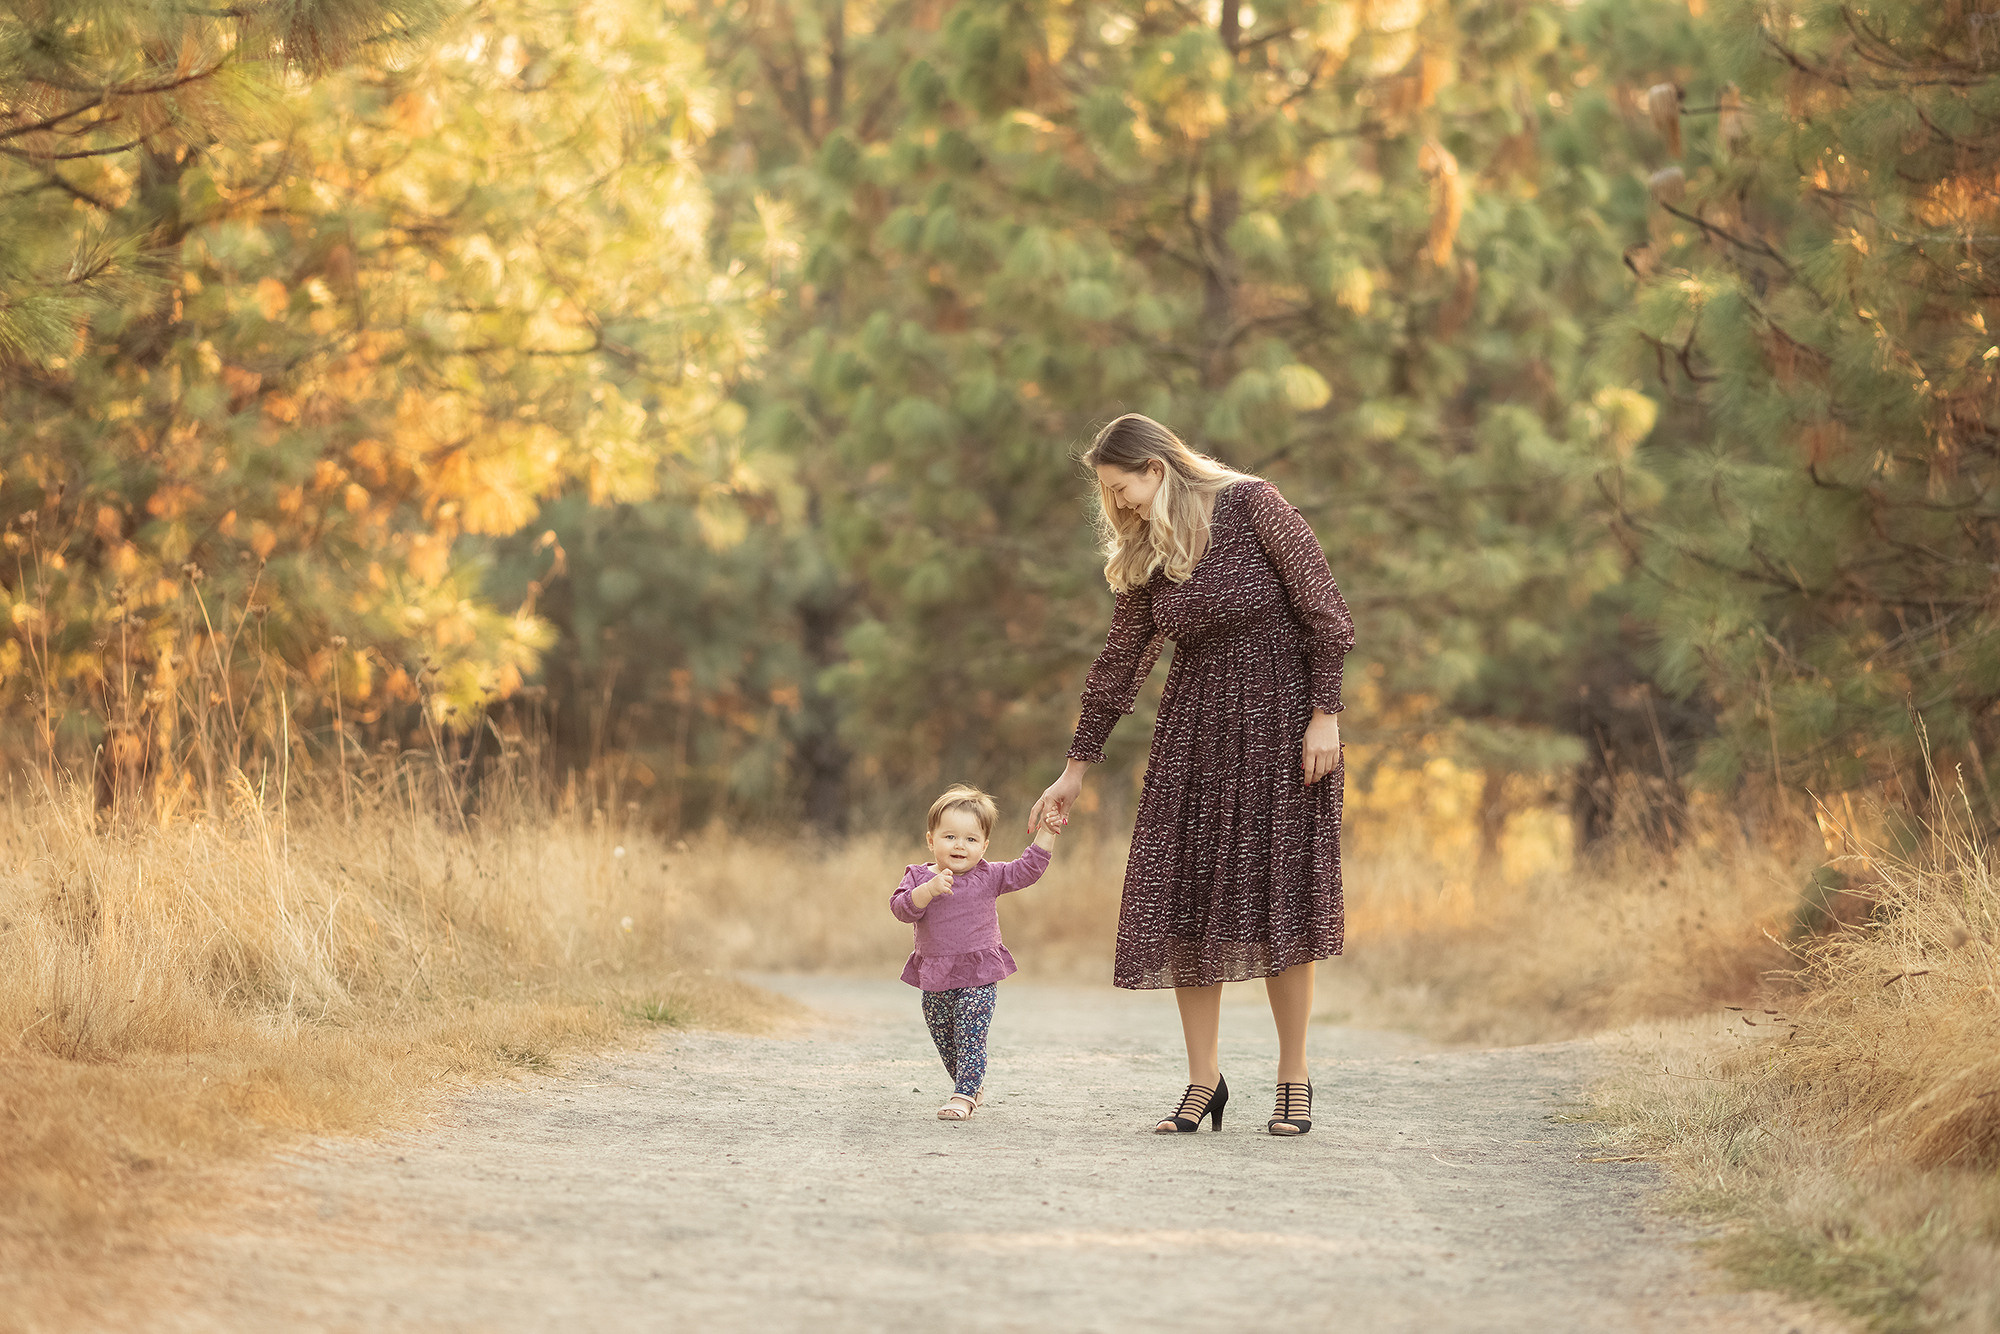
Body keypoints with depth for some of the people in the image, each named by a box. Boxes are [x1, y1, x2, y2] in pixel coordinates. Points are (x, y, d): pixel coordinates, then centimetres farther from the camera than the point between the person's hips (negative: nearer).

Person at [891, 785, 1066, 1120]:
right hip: (934, 979, 3)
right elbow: (902, 907, -16)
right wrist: (930, 889, -31)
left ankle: (964, 1095, -13)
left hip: (978, 978, -3)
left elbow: (1027, 869, -1)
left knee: (970, 1037, -14)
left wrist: (1045, 834, -9)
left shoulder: (988, 877, -1)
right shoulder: (918, 877, -1)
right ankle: (972, 1086, 34)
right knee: (945, 1042, 15)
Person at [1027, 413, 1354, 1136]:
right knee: (1183, 897, -2)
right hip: (1195, 727, 5)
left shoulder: (1253, 505, -10)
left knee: (1278, 896, -4)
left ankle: (1294, 1078, 8)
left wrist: (1325, 716, -14)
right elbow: (1119, 662, 14)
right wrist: (1076, 766, 16)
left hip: (1279, 712, -5)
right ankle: (1202, 1081, 5)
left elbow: (1323, 610, -10)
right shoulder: (1146, 554, 7)